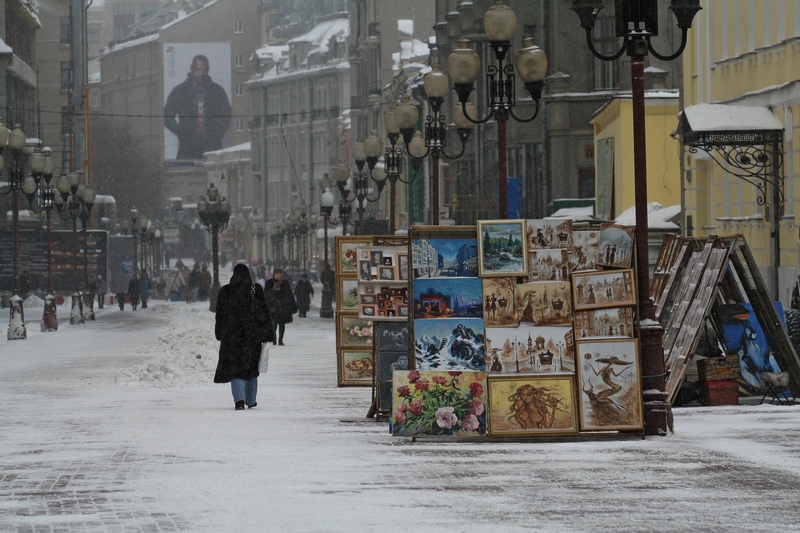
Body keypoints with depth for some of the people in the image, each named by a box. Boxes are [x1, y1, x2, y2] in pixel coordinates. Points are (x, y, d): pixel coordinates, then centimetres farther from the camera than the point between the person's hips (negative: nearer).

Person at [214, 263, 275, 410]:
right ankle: (251, 400, 24)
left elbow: (219, 314, 5)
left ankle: (239, 398, -22)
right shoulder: (256, 290, -2)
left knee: (234, 368, -2)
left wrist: (220, 334, 15)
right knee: (251, 367, 16)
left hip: (231, 335, -1)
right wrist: (267, 334, 3)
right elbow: (264, 311, -2)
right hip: (252, 335, 1)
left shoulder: (225, 291, 0)